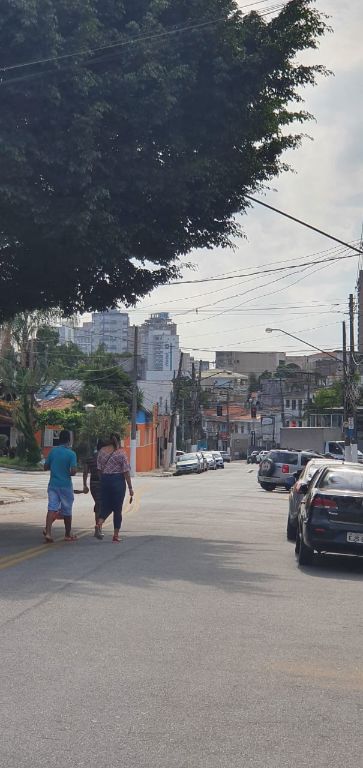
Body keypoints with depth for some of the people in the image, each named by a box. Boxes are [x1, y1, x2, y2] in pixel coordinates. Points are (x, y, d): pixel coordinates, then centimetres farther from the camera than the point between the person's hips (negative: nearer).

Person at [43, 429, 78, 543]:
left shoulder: (53, 451, 2)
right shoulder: (71, 454, -11)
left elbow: (46, 467, 8)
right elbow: (73, 471, -18)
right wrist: (69, 473, 3)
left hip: (53, 484, 3)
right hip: (65, 485, -3)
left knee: (52, 508, -3)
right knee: (67, 511, 11)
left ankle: (47, 531, -23)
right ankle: (68, 534, 24)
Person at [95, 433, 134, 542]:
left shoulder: (102, 451, 5)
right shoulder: (120, 452, -8)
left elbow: (99, 469, 7)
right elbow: (126, 471, -9)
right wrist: (130, 488, -4)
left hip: (104, 480, 4)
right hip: (118, 481, -4)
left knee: (106, 506, 14)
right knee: (117, 509, 5)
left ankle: (99, 524, -13)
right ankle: (116, 534, 8)